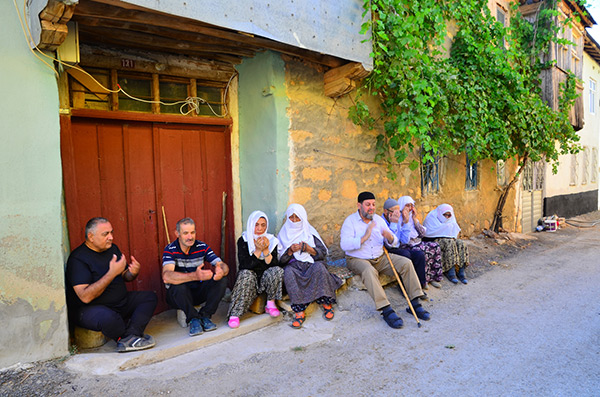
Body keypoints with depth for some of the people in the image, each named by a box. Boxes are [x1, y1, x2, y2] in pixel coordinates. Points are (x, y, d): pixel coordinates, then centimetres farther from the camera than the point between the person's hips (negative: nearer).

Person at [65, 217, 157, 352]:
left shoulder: (113, 249, 7)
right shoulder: (78, 258, -17)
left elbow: (125, 276, 17)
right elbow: (85, 297, -25)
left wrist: (133, 273, -9)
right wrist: (112, 273, -29)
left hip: (120, 302, 8)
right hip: (90, 308, -8)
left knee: (150, 296, -5)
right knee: (108, 318, -39)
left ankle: (128, 337, -24)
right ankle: (133, 336, -8)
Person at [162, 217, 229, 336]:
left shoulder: (202, 247, -3)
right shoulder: (170, 250, -14)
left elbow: (224, 266, -9)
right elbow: (166, 276, -33)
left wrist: (221, 271, -38)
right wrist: (195, 276, -49)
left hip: (199, 291, 4)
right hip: (178, 295, -3)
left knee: (222, 281, -20)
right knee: (178, 286, -36)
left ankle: (204, 315, -14)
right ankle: (193, 318, -16)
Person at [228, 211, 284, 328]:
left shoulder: (272, 240, 0)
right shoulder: (243, 241, -6)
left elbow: (274, 264, -10)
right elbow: (244, 265, -17)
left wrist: (266, 250, -24)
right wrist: (258, 250, -25)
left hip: (266, 279, 2)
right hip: (250, 278, -2)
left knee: (277, 270, -27)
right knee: (246, 274, -34)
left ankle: (270, 303, -9)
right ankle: (235, 314, -29)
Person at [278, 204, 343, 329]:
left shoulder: (310, 232, 12)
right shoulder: (283, 234, 13)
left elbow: (323, 253, 5)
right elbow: (280, 260, 5)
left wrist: (309, 249, -12)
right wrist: (290, 251, -14)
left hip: (311, 264, 0)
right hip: (293, 266, 0)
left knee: (319, 267, -33)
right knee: (288, 272, -34)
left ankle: (326, 304, -19)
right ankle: (299, 312, -34)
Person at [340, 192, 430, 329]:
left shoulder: (378, 219, 9)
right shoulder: (350, 221, -6)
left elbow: (394, 242, 10)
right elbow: (344, 245, -21)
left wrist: (390, 237, -15)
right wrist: (364, 237, -28)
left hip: (380, 257, 6)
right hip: (358, 260, -5)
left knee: (406, 263, -12)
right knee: (369, 271, -38)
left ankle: (415, 303, -8)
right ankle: (386, 310, -35)